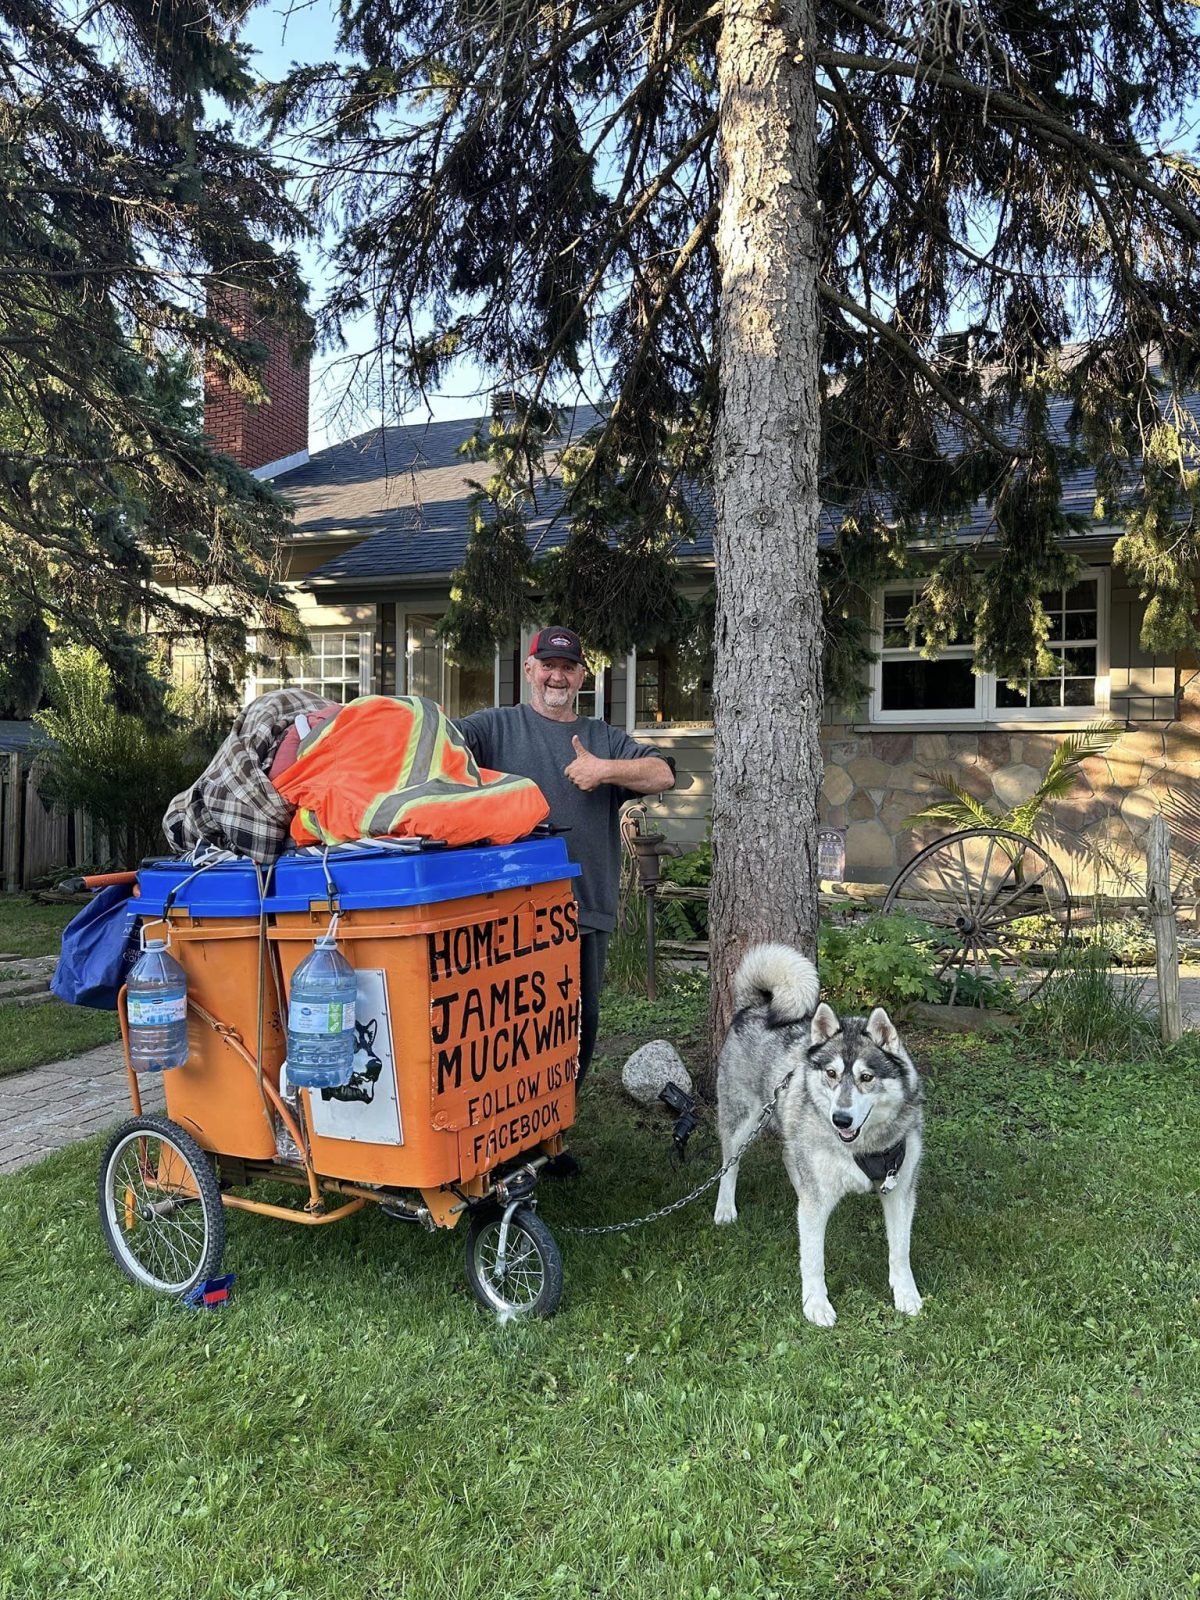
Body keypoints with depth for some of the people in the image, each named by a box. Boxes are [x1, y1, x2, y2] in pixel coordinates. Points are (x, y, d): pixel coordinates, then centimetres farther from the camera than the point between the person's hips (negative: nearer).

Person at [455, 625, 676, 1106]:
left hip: (587, 907, 3)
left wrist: (607, 769, -8)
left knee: (580, 1020, 9)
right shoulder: (497, 727, 9)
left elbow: (663, 774, 6)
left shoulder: (605, 738, 18)